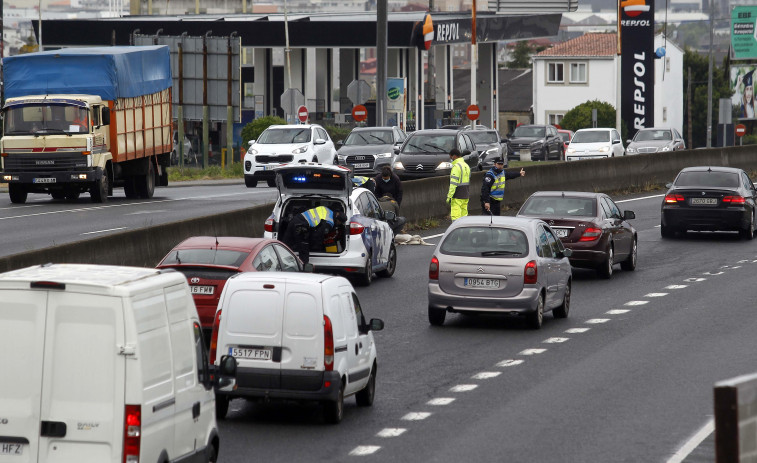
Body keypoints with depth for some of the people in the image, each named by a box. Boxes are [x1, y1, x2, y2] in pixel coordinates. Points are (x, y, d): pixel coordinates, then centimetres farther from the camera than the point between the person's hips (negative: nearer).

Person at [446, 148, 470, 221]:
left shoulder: (456, 166, -14)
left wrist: (449, 196, -17)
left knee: (455, 217, -10)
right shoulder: (466, 166, 15)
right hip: (465, 195, 9)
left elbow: (453, 183, -19)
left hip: (457, 196, -9)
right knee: (464, 216, 10)